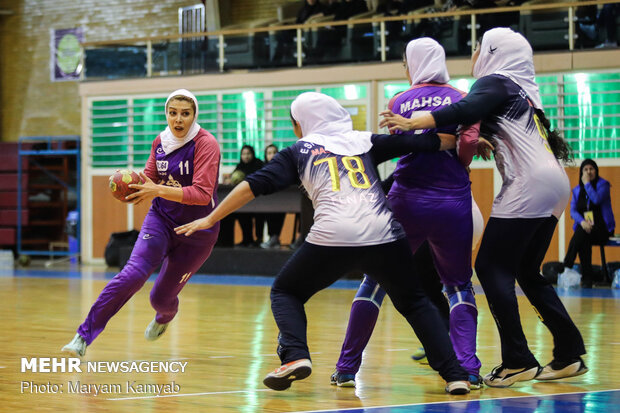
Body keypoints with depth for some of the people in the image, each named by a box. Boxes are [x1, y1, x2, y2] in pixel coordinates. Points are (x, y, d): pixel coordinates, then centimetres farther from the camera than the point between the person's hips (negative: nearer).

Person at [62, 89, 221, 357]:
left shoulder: (205, 144, -19)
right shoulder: (160, 142, 0)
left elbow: (202, 194, -26)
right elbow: (149, 178, 12)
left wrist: (159, 190, -35)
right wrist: (130, 182, -12)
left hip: (197, 232, -3)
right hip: (161, 220, 3)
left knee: (161, 298, 6)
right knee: (133, 274, -21)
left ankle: (164, 318, 47)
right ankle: (84, 336, -21)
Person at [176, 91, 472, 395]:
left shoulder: (300, 151, 18)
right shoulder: (366, 141, 22)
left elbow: (255, 185, 11)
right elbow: (428, 142, 20)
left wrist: (210, 219, 17)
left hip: (332, 238, -2)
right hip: (384, 235, 2)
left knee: (285, 292, 21)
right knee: (413, 302, 24)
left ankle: (295, 356, -5)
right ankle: (454, 375, 8)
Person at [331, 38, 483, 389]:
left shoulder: (398, 102, 8)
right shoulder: (461, 99, 3)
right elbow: (470, 140, -13)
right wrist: (459, 169, 4)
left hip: (408, 200, 0)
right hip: (452, 201, 0)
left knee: (376, 278, 13)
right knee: (459, 285, 15)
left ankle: (347, 368, 13)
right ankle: (468, 369, -3)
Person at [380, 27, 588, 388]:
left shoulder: (496, 82, -2)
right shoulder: (523, 90, 25)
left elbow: (465, 111, -20)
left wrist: (412, 124, -24)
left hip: (529, 184, -9)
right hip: (553, 185, 9)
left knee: (492, 267, -7)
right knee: (527, 273, 15)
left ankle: (518, 361, -11)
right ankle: (570, 353, 11)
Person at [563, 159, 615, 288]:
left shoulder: (603, 184, 1)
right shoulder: (577, 190, 14)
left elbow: (597, 199, -19)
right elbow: (573, 211, 3)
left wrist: (587, 183, -9)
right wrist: (582, 221, -18)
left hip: (602, 230, -3)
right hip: (584, 227, 3)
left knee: (581, 235, -34)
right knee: (584, 241, -33)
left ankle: (566, 268, -31)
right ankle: (586, 278, -34)